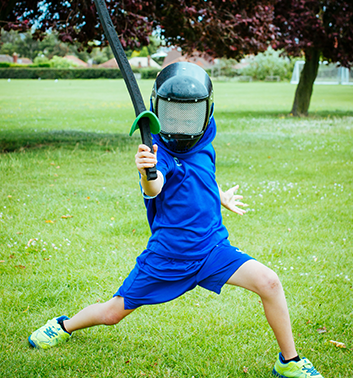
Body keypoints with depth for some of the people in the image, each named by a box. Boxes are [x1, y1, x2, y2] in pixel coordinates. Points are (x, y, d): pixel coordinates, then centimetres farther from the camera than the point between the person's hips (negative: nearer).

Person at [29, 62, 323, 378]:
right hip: (166, 255, -3)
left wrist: (221, 197, 37)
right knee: (113, 313, 9)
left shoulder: (203, 144, 2)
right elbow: (154, 190, -38)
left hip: (212, 248, 4)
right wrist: (147, 174, -60)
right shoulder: (157, 150, -16)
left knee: (268, 282, -17)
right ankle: (65, 326, 42)